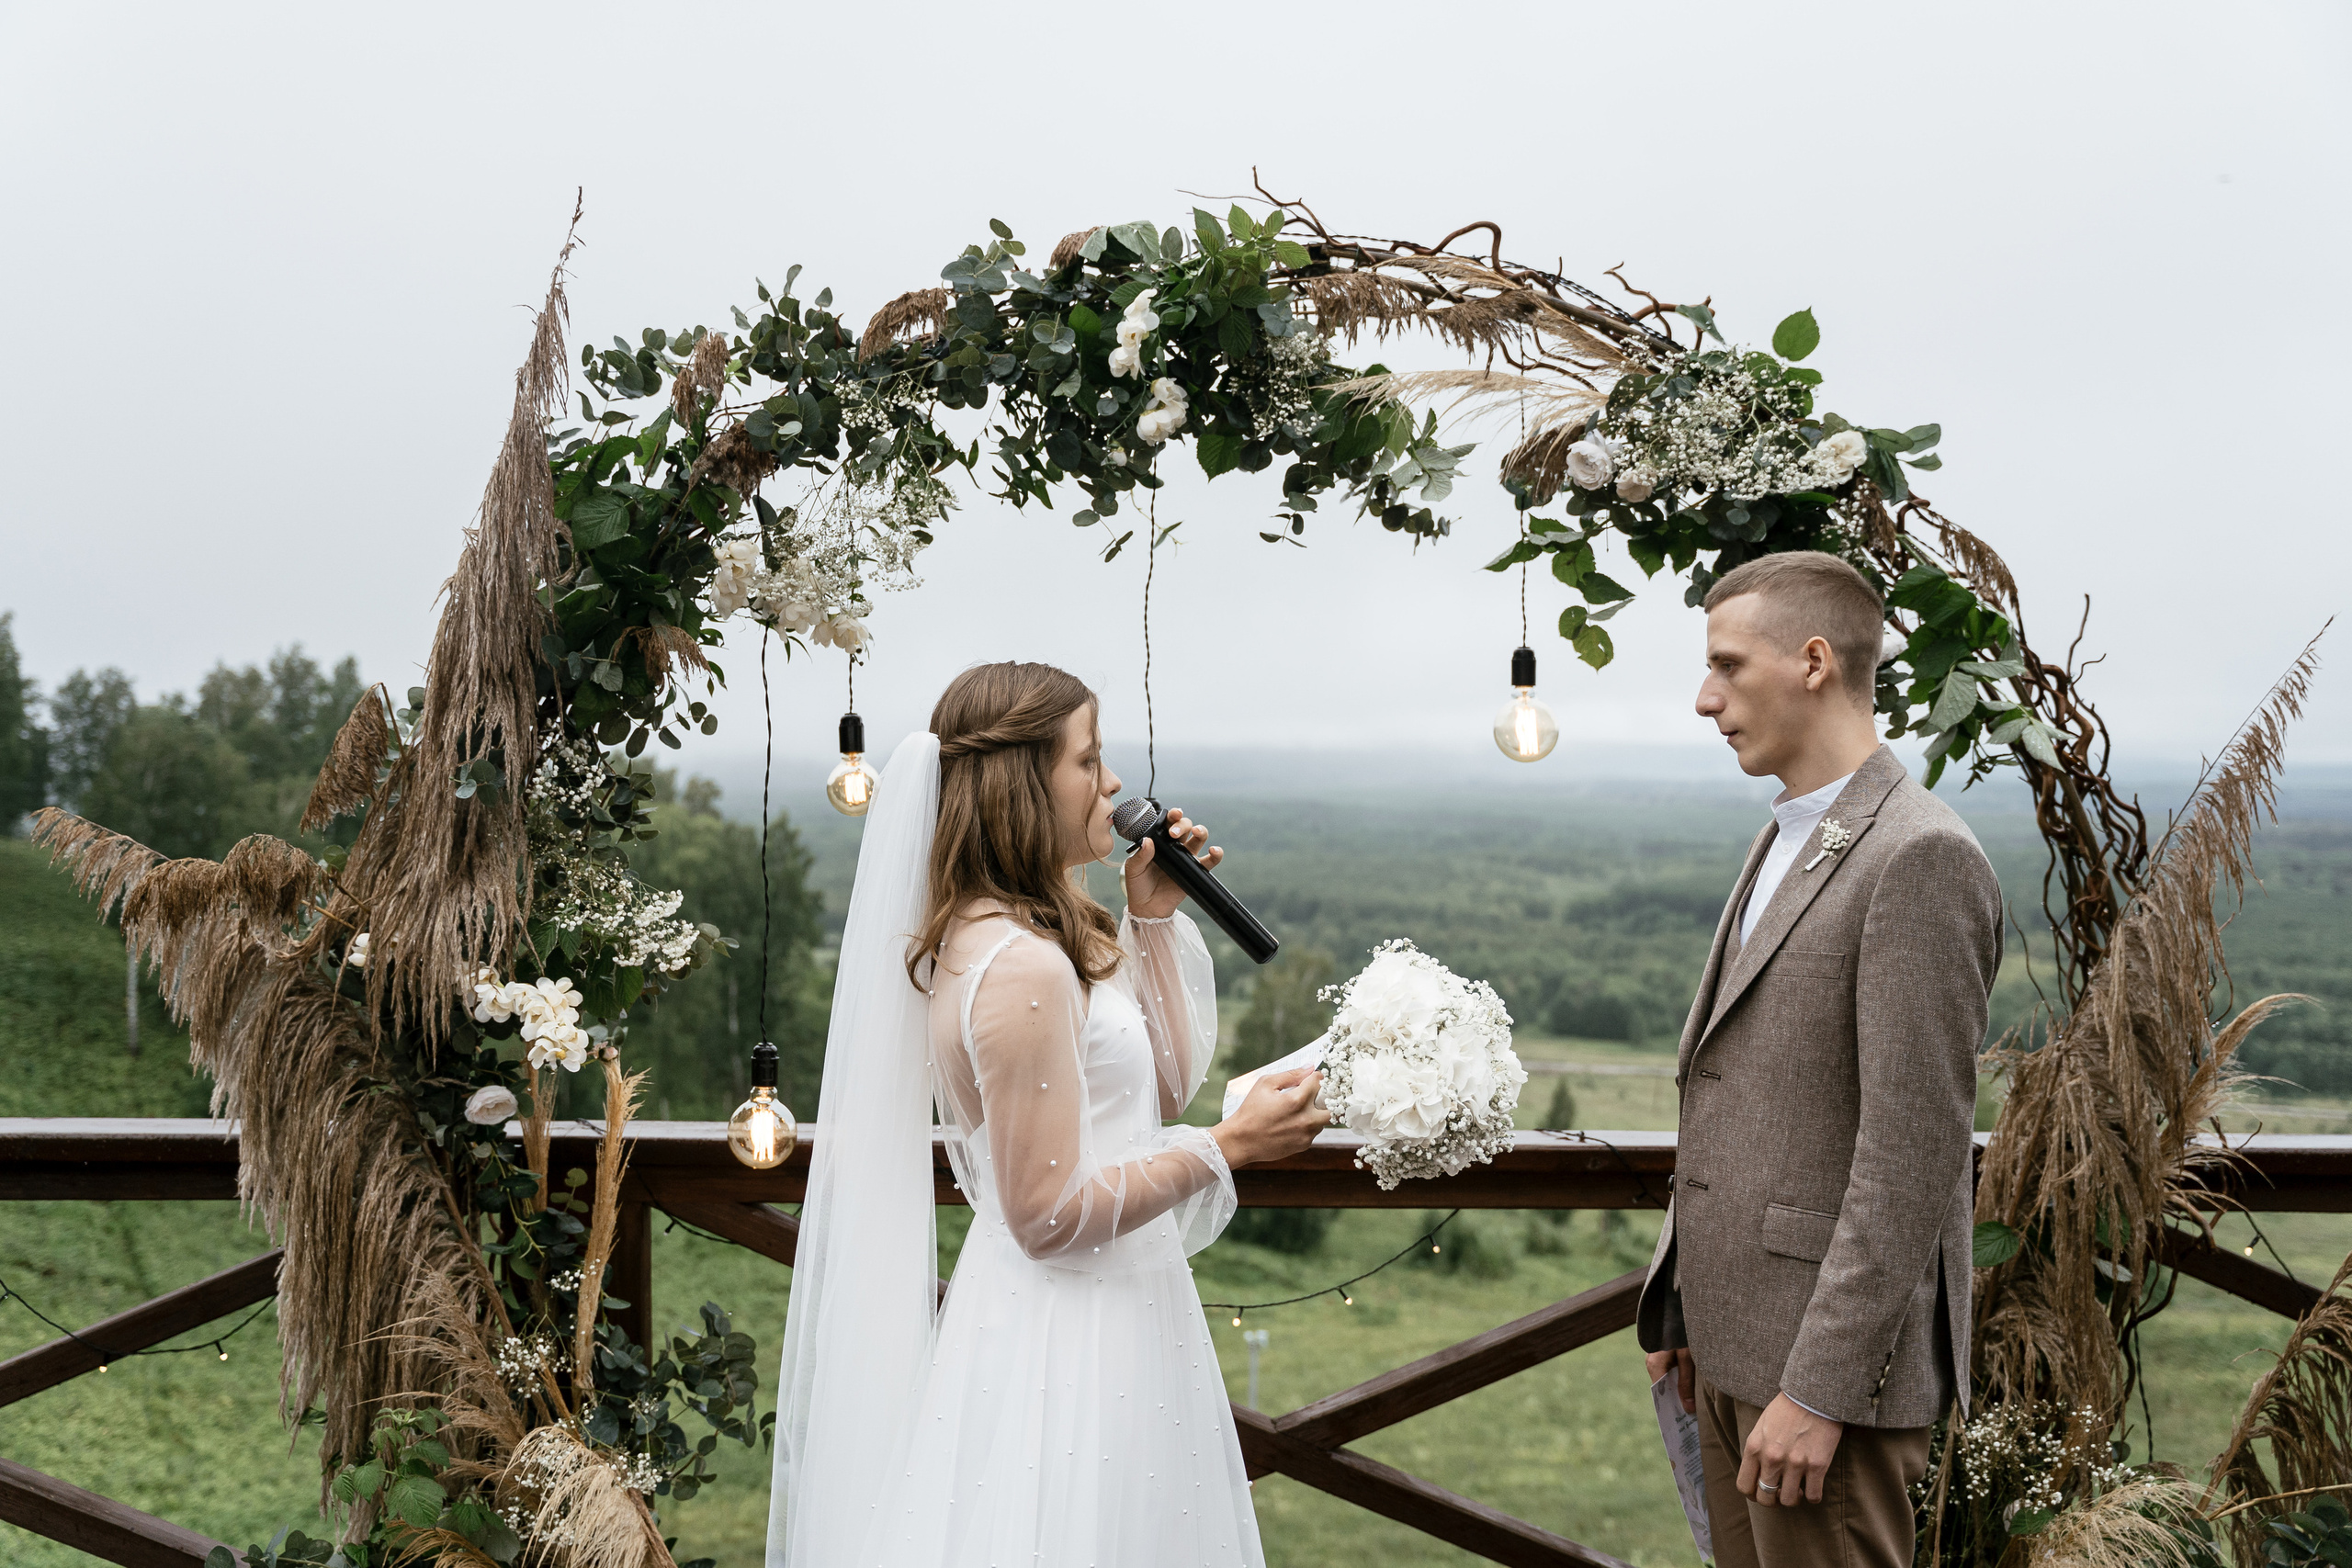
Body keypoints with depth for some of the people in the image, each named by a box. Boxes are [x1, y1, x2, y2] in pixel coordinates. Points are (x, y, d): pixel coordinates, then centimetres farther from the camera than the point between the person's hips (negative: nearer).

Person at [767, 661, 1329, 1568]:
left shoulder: (1049, 931, 8)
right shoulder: (1020, 967, -23)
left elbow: (1166, 1083, 13)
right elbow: (1049, 1216, -23)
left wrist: (1153, 920, 8)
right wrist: (1229, 1145, -18)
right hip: (1070, 1332, -10)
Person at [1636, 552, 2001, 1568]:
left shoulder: (1921, 859, -16)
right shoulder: (1786, 845, 16)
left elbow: (1913, 1151, -20)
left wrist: (1820, 1388, -21)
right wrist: (1678, 1304, 16)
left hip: (1839, 1353, -9)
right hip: (1738, 1340, 9)